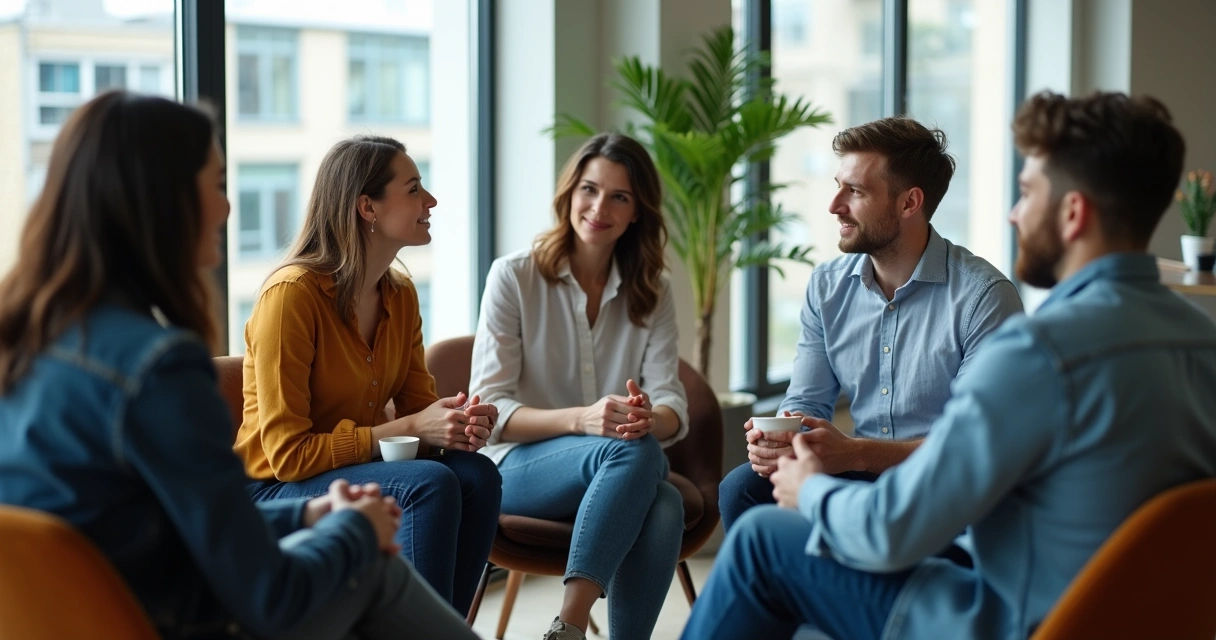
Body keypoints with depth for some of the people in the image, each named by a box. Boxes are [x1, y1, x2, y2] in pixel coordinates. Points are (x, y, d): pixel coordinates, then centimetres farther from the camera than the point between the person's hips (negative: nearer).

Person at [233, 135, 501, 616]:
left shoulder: (401, 295, 4)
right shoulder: (292, 294, -19)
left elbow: (419, 406, 10)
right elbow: (289, 454, -20)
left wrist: (458, 423, -14)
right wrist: (408, 430, -23)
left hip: (359, 469, 7)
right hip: (277, 491, -7)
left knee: (477, 475, -20)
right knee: (430, 484, -30)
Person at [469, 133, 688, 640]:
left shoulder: (651, 294, 9)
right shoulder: (514, 277, -3)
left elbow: (673, 410, -2)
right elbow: (488, 411, -10)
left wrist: (649, 417, -28)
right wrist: (581, 418, -27)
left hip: (618, 474, 3)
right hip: (517, 468, -3)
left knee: (665, 507, -33)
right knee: (634, 452, -34)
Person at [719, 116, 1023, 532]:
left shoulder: (983, 295, -12)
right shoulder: (827, 287, 8)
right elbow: (805, 403, 10)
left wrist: (854, 453, -27)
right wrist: (778, 440, -16)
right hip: (861, 476, 6)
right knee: (742, 488, -22)